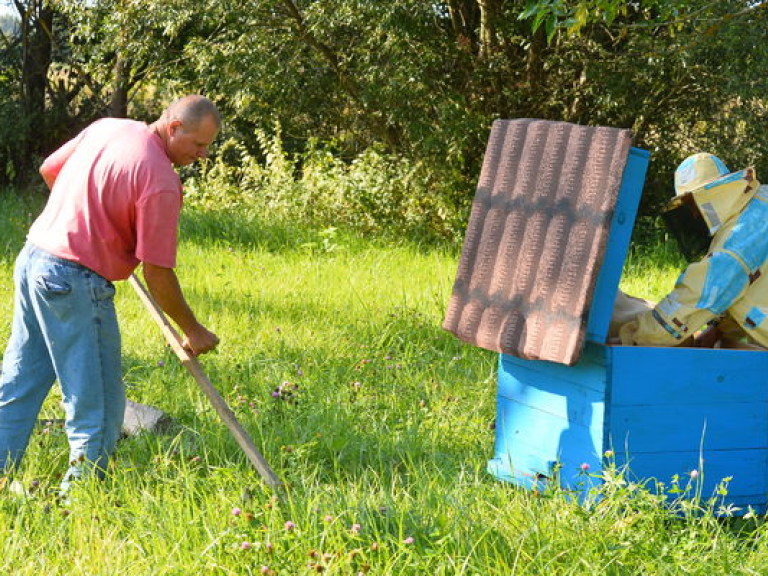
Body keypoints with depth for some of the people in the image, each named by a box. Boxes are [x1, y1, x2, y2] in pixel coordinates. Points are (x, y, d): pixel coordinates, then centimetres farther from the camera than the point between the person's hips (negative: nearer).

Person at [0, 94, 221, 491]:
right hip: (75, 282, -9)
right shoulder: (161, 180, -17)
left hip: (32, 258, 9)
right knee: (98, 401, 2)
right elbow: (157, 273, -15)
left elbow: (49, 170, 21)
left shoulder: (105, 127, 7)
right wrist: (193, 331, -3)